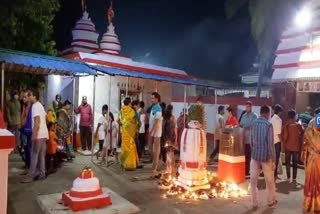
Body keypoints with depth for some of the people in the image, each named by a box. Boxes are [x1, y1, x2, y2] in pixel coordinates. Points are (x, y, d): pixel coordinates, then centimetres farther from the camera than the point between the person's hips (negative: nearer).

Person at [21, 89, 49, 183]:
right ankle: (42, 174, 17)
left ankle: (30, 176, -1)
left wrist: (34, 135, -22)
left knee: (34, 155, -5)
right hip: (44, 133, 9)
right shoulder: (40, 105, 17)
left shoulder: (35, 106, -12)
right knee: (41, 155, 12)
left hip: (39, 134, -9)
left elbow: (37, 121, -20)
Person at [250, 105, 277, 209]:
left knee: (253, 180, 9)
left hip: (255, 155, 3)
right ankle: (271, 201, 32)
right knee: (269, 180, 15)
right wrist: (273, 159, -8)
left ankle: (254, 203, 13)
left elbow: (251, 140, 6)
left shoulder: (254, 123, 1)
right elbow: (270, 144, -14)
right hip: (266, 156, -3)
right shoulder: (268, 125, -13)